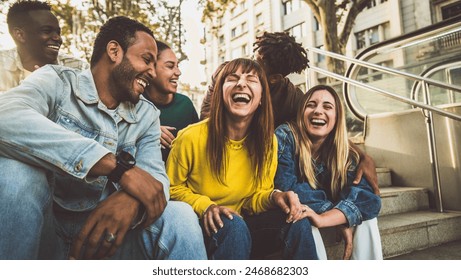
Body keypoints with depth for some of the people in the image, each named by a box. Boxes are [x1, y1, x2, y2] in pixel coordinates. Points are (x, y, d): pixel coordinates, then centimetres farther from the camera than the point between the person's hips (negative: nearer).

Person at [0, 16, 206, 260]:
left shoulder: (147, 115, 5)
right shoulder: (57, 81, -6)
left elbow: (156, 178, -7)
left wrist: (130, 201, -32)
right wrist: (119, 166, -33)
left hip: (104, 234, 1)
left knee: (179, 216, -24)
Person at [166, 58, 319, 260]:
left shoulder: (268, 142, -5)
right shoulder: (192, 137, -17)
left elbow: (256, 195, 4)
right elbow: (172, 188, -3)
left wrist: (273, 197, -20)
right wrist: (205, 206, -21)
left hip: (241, 222, 4)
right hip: (202, 227, -3)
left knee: (298, 223, -21)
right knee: (234, 226, -35)